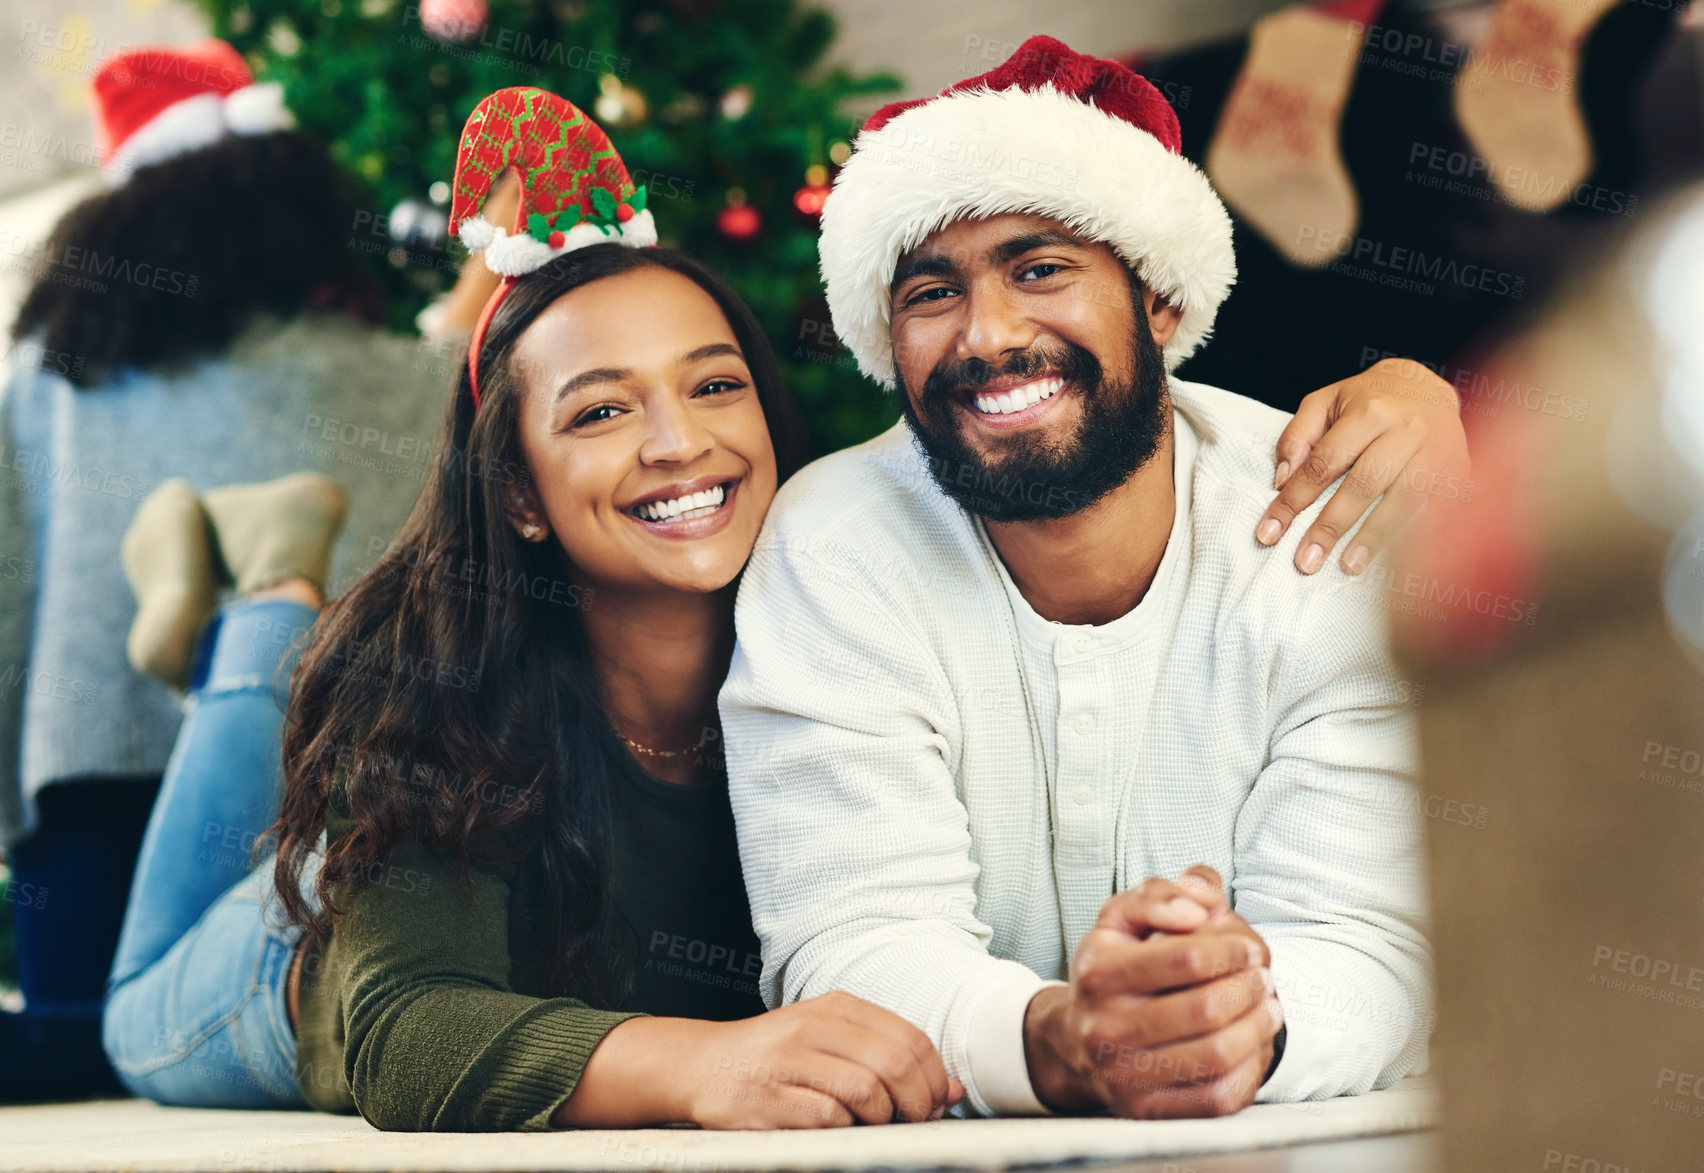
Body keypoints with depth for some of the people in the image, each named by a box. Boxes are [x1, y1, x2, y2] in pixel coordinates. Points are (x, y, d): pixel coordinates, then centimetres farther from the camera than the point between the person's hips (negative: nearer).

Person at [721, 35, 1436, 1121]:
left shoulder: (1338, 540, -8)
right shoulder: (831, 553, -9)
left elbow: (1369, 949, -14)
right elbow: (850, 946, -16)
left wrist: (1249, 1026, -37)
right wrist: (1051, 1043, -36)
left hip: (1285, 1140, 1)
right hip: (947, 1150, 0)